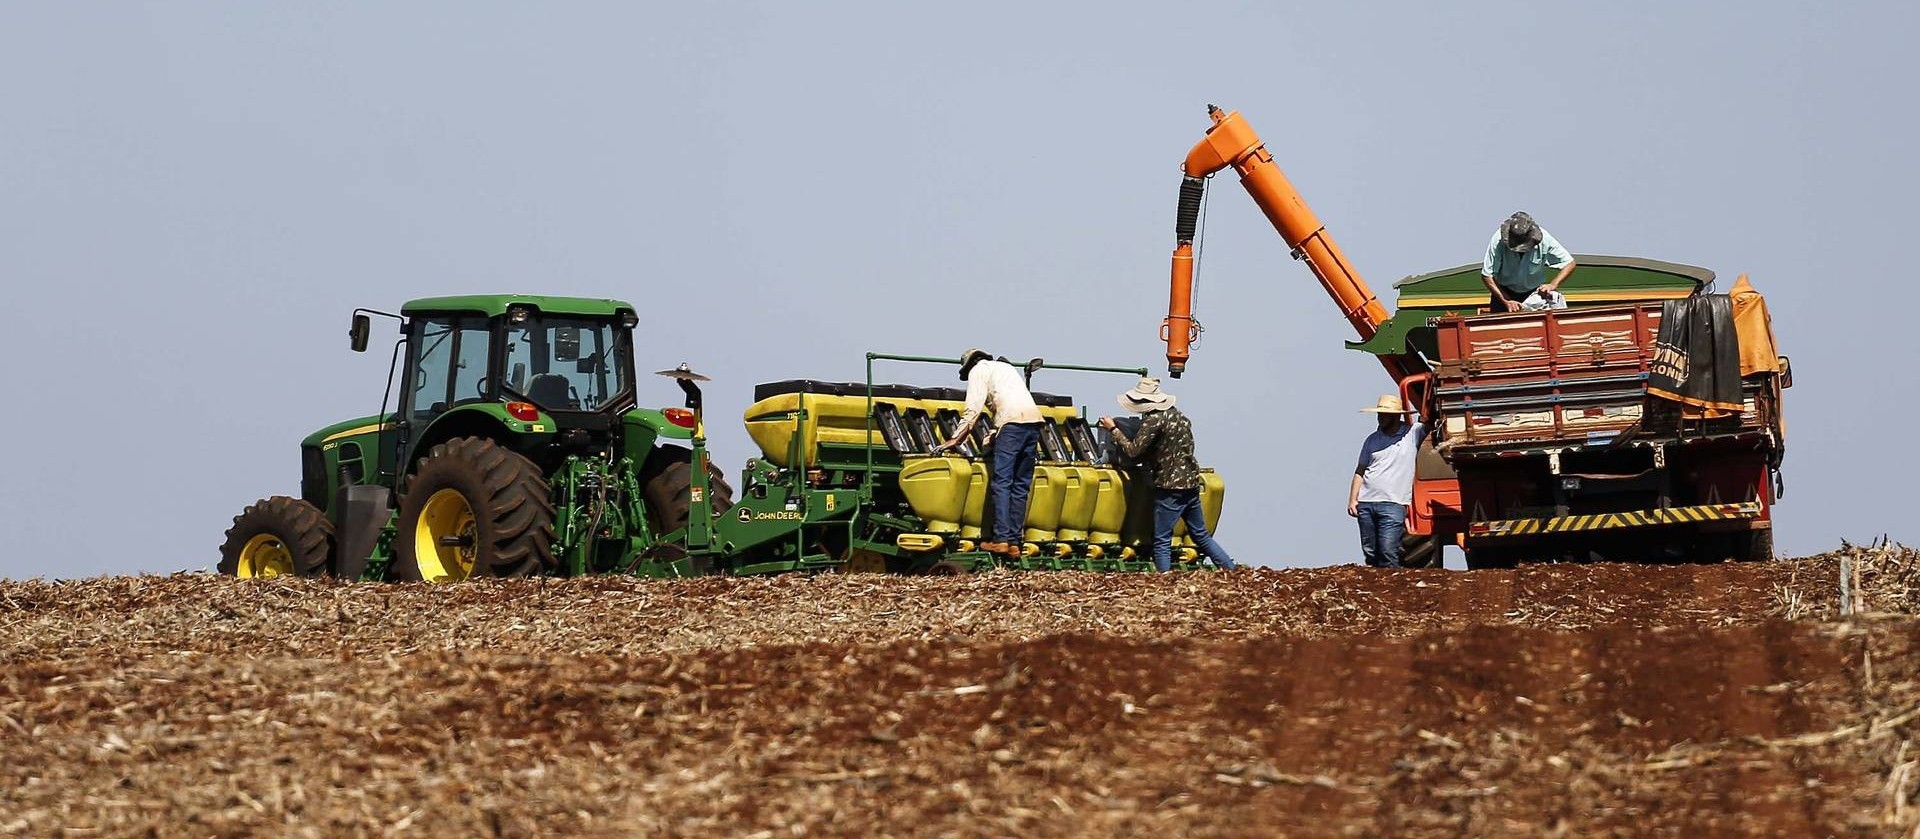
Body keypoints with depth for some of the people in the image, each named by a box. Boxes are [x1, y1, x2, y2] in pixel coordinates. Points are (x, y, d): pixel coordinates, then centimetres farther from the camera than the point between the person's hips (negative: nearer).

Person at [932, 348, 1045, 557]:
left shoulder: (978, 371, 11)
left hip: (1013, 421, -7)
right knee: (1021, 486, 7)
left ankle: (1001, 539, -14)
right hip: (1034, 418, 7)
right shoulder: (1006, 367, 33)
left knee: (1001, 483, -7)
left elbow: (973, 409, 1)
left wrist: (955, 439, 3)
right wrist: (995, 435, 34)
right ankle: (1015, 542, 4)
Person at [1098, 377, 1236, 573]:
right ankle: (1232, 570, 16)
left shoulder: (1154, 420, -14)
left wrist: (1114, 430, -5)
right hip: (1191, 483, 9)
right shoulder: (1178, 415, 12)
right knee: (1201, 535, 17)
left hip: (1170, 486, -9)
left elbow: (1133, 450, -15)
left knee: (1162, 541, -2)